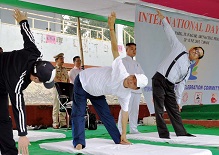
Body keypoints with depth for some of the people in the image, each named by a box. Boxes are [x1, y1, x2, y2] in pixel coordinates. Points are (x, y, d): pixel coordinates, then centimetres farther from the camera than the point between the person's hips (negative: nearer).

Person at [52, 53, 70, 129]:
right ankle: (55, 123, -5)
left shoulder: (64, 69, 19)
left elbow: (68, 79, 18)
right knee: (56, 106, -6)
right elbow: (54, 78, -14)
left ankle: (63, 123, 7)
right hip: (57, 88, -5)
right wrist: (62, 82, -24)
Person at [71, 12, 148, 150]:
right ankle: (79, 143, -14)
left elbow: (125, 112, -5)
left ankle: (118, 140, 15)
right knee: (79, 113, -13)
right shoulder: (120, 71, -33)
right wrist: (111, 27, -40)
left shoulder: (126, 94, -15)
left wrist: (123, 135, -5)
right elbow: (115, 48, -34)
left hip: (96, 92, 6)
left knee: (106, 114, 4)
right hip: (83, 82, -5)